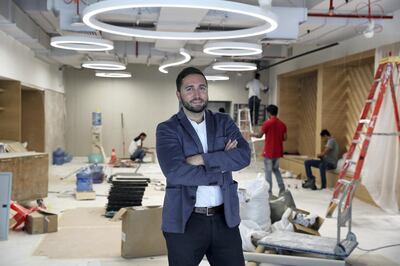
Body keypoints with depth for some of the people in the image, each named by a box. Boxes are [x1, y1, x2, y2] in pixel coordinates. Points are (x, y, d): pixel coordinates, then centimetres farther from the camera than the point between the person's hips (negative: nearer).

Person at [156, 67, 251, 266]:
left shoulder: (224, 122, 7)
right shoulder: (167, 129, -4)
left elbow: (244, 156, -9)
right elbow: (175, 171, -20)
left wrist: (203, 159, -18)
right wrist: (221, 169, -13)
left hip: (224, 218, 3)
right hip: (185, 221, -3)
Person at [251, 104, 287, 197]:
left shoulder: (268, 123, -13)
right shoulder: (282, 124, 5)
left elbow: (259, 135, -9)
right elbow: (285, 138, 6)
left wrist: (252, 134, 11)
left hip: (269, 152, -6)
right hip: (278, 151, 6)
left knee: (268, 171, 2)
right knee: (276, 169, 21)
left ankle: (269, 191, 5)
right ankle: (282, 188, 12)